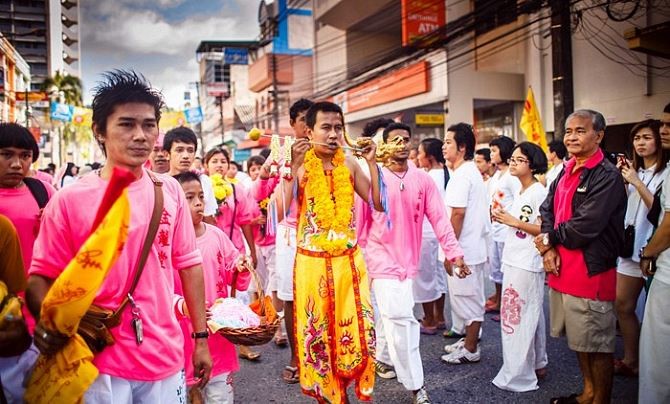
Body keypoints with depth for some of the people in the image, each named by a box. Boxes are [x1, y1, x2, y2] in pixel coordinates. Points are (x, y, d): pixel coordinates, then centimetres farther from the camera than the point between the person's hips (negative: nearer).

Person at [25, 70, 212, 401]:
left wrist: (200, 337, 6)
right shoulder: (70, 199, -9)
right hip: (99, 362, -3)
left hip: (165, 358, 3)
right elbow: (42, 275, -5)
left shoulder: (170, 191, 0)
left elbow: (188, 264, 5)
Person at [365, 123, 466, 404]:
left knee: (391, 315, 17)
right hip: (383, 256, -3)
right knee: (400, 317, -7)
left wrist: (454, 252, -9)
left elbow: (438, 218, -3)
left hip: (409, 257, 4)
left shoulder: (423, 180, -1)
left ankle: (383, 356, 43)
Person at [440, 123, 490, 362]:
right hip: (473, 247, 10)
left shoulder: (461, 175, -18)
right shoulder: (473, 171, 14)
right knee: (470, 298, 18)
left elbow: (458, 214, -23)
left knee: (468, 300, 1)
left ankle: (470, 350, 12)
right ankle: (468, 340, 30)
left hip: (463, 250, -10)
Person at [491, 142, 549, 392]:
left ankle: (518, 375, 8)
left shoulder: (539, 192, -13)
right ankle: (537, 364, 30)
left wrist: (514, 221, -17)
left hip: (527, 264, -9)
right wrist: (502, 218, 4)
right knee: (529, 315, 17)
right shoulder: (519, 192, 14)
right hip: (513, 260, 9)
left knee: (518, 317, -3)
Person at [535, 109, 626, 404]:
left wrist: (549, 239, -6)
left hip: (592, 271, -8)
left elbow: (585, 226, -22)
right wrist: (549, 248, -6)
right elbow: (547, 209, 10)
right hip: (561, 268, 8)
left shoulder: (607, 176, -15)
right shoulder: (566, 172, 11)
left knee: (598, 344, 6)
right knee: (579, 338, 21)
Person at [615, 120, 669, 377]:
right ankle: (630, 359, 23)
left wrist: (637, 183, -19)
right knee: (623, 305, 10)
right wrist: (618, 179, -3)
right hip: (631, 245, 7)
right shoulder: (634, 171, 15)